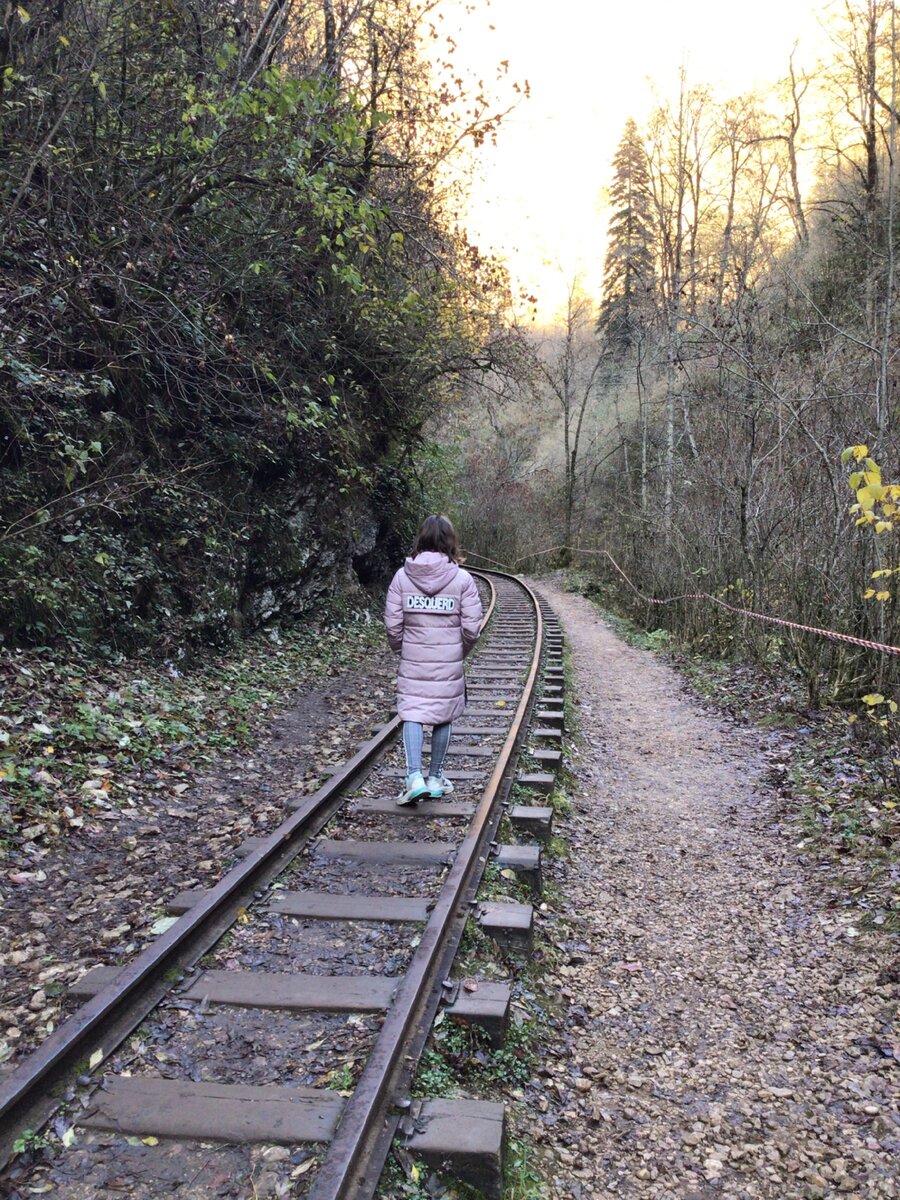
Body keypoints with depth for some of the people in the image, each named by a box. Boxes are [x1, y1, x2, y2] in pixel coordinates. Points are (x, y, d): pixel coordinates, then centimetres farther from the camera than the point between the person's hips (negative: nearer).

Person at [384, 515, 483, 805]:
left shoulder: (402, 576, -5)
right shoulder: (462, 579, -8)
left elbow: (392, 624, -4)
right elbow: (471, 628, -7)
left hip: (413, 662, 0)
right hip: (449, 664, 0)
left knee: (412, 714, 5)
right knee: (443, 718, 12)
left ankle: (415, 776, -11)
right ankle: (435, 778, 21)